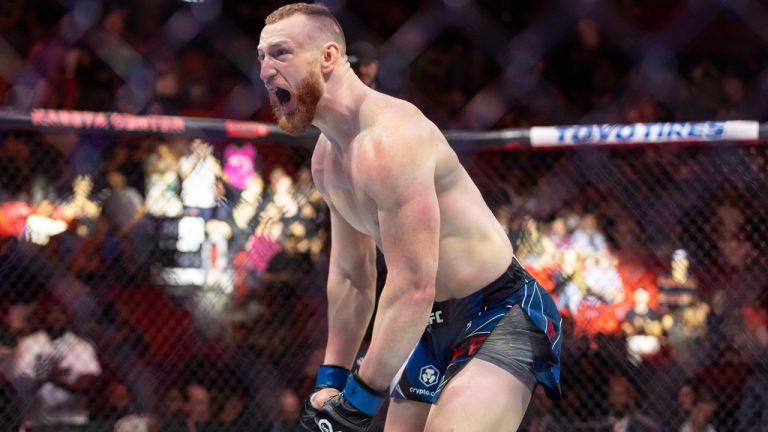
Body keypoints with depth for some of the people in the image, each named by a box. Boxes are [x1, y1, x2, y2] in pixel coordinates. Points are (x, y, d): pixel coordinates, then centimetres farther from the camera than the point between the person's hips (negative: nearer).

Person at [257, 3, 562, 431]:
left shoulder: (390, 139, -26)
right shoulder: (327, 159, 6)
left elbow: (413, 288, -30)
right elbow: (350, 276, 17)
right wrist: (332, 379, 13)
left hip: (499, 315, -10)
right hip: (434, 320, 10)